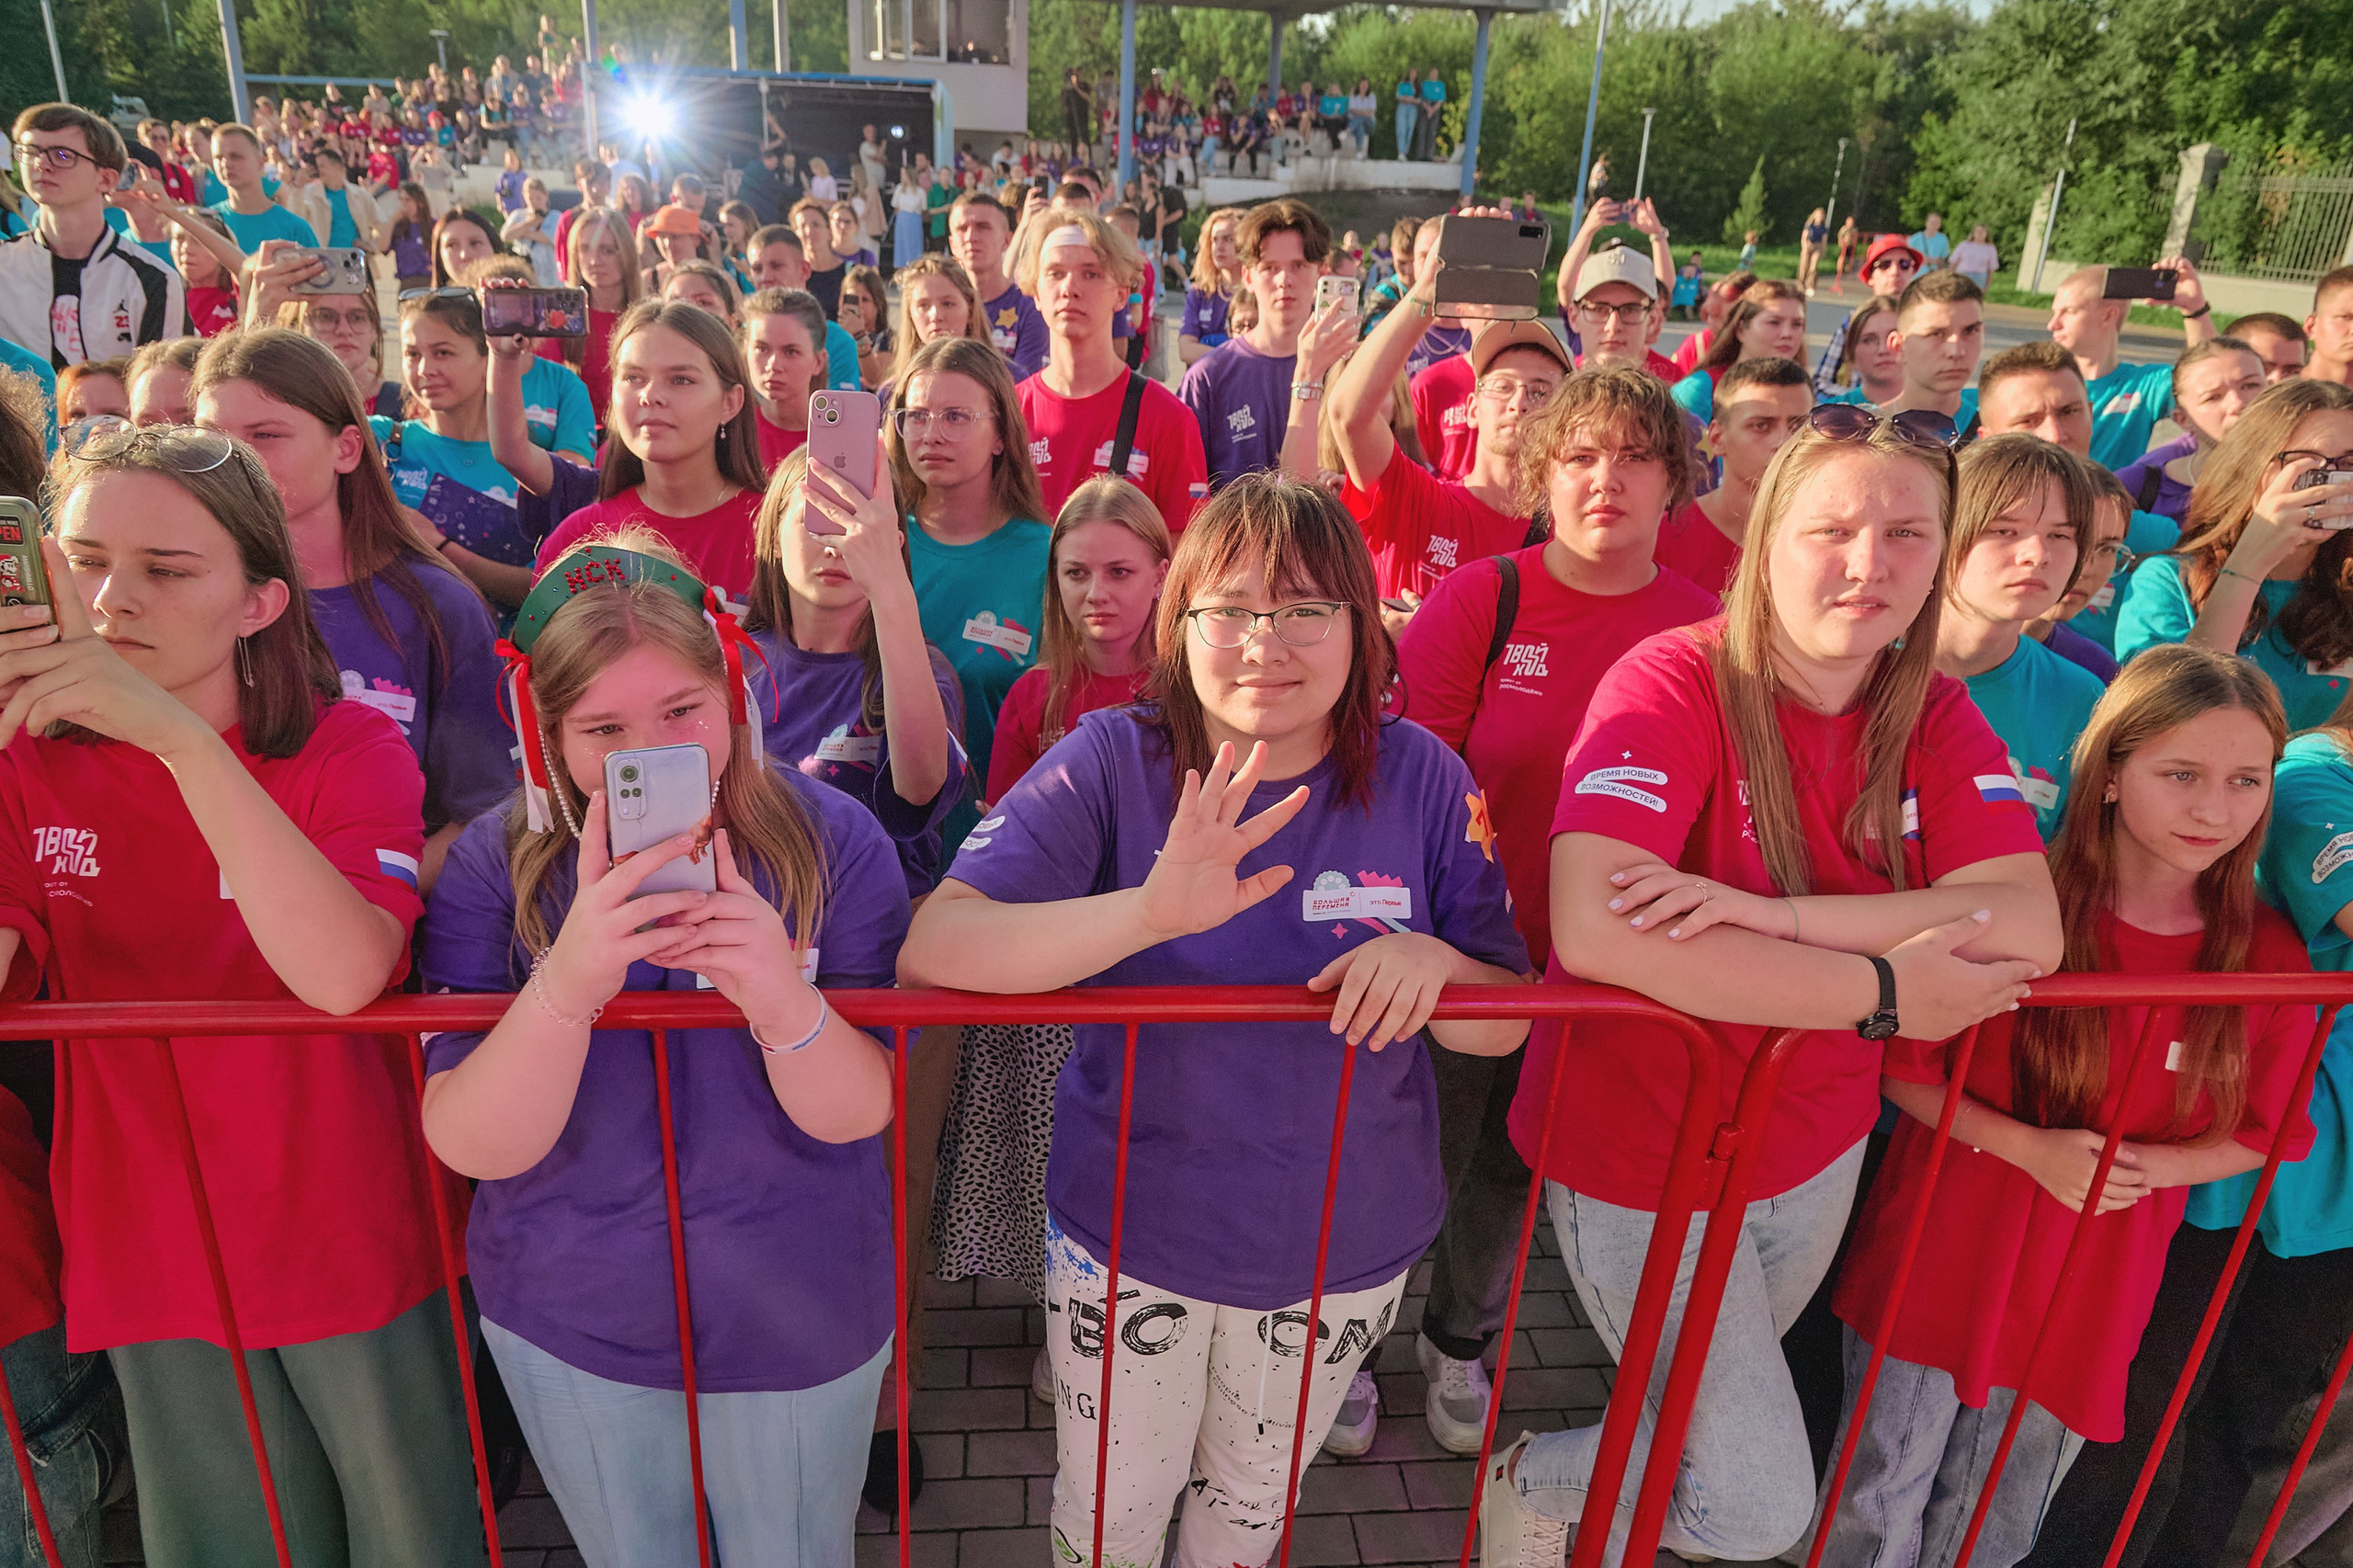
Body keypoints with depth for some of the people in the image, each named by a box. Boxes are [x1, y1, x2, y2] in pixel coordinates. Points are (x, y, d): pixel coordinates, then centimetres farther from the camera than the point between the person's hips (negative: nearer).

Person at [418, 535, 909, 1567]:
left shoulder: (829, 842, -17)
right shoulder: (496, 866, -15)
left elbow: (856, 1114, -19)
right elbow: (470, 1148, -21)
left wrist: (784, 999, -41)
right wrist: (568, 983, -40)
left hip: (797, 1321, -1)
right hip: (566, 1325, 1)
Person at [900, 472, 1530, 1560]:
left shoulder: (1421, 778, -11)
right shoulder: (1114, 761, -17)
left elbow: (1505, 1024, -4)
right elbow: (932, 948, -27)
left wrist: (1430, 960, -27)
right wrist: (1150, 909, -42)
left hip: (1346, 1249, 2)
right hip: (1130, 1233, -2)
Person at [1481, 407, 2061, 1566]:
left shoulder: (1937, 717, -5)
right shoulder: (1675, 685, -24)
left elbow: (2030, 926, -19)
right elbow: (1595, 929, -39)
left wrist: (1776, 915, -33)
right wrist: (1883, 990, -32)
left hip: (1817, 1151, 6)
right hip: (1641, 1158, -6)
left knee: (1719, 1414, 27)